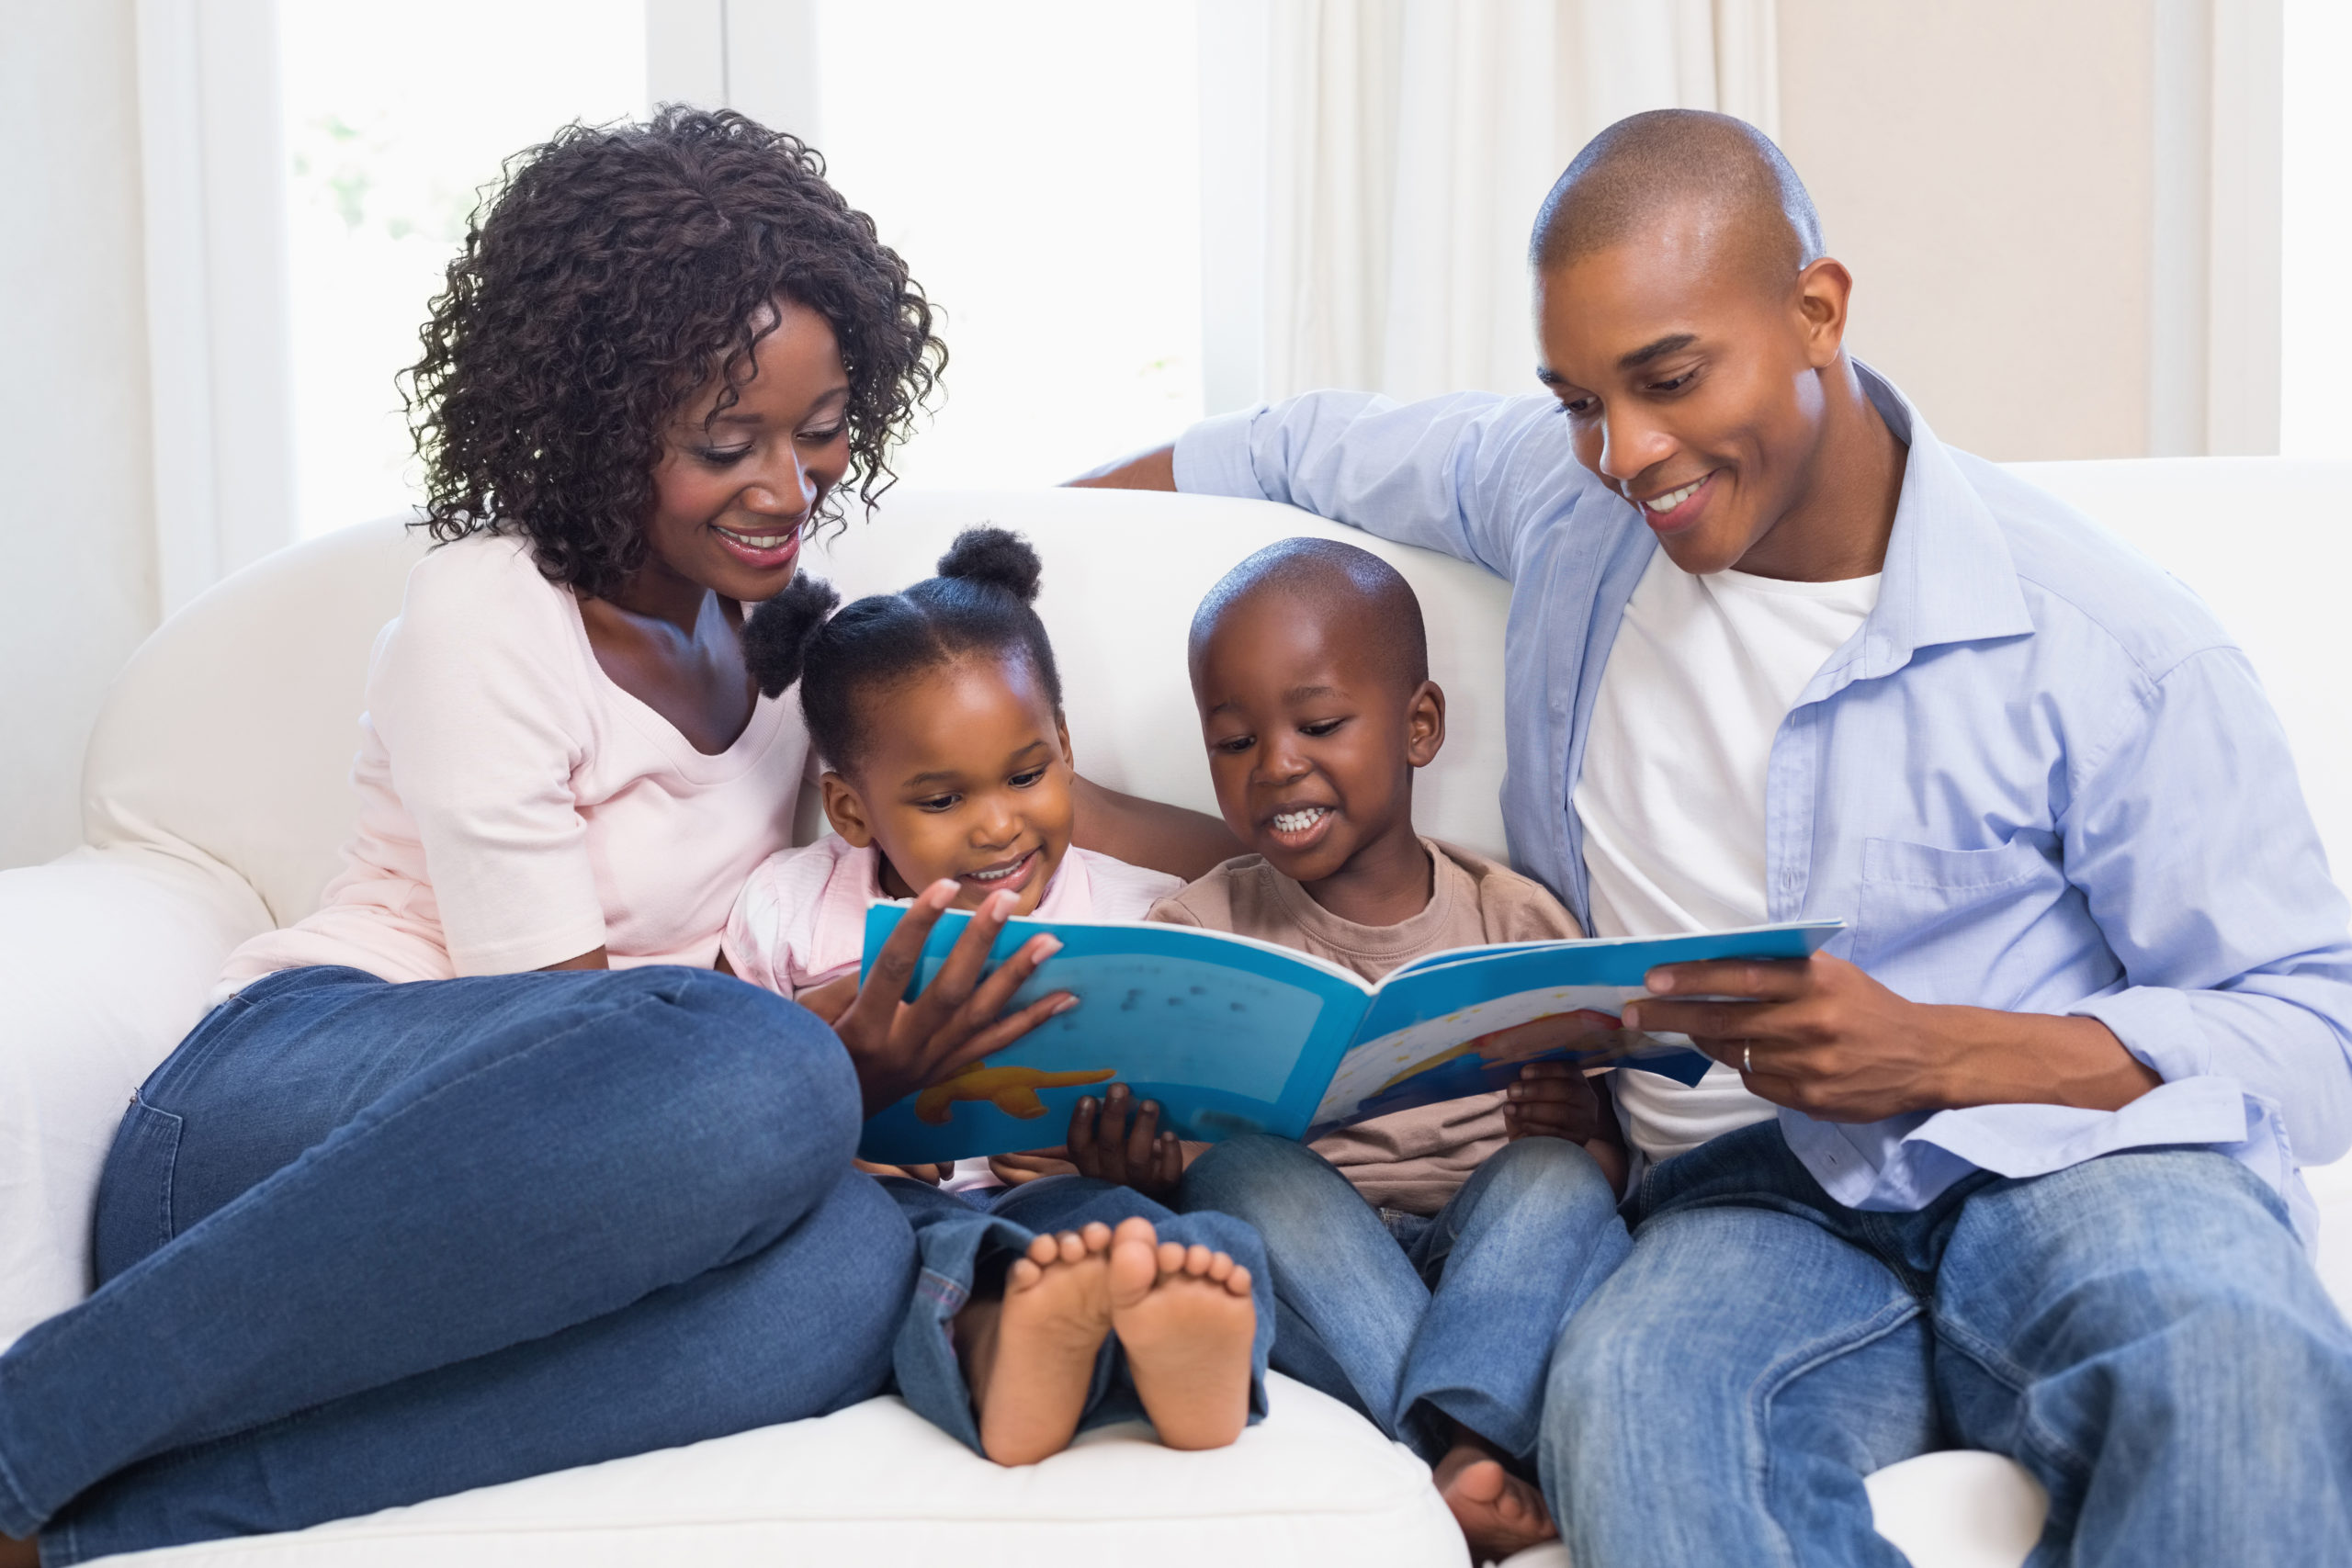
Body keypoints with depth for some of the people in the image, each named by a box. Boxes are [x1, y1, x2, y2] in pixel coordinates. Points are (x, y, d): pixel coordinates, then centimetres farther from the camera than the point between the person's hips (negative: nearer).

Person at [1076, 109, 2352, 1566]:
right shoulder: (1552, 491, 10)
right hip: (1759, 1200, 3)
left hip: (2072, 1161, -2)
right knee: (1629, 1395, -36)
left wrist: (1938, 1054, -19)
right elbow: (1312, 445, 31)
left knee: (2233, 1350, -40)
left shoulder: (2107, 647, -5)